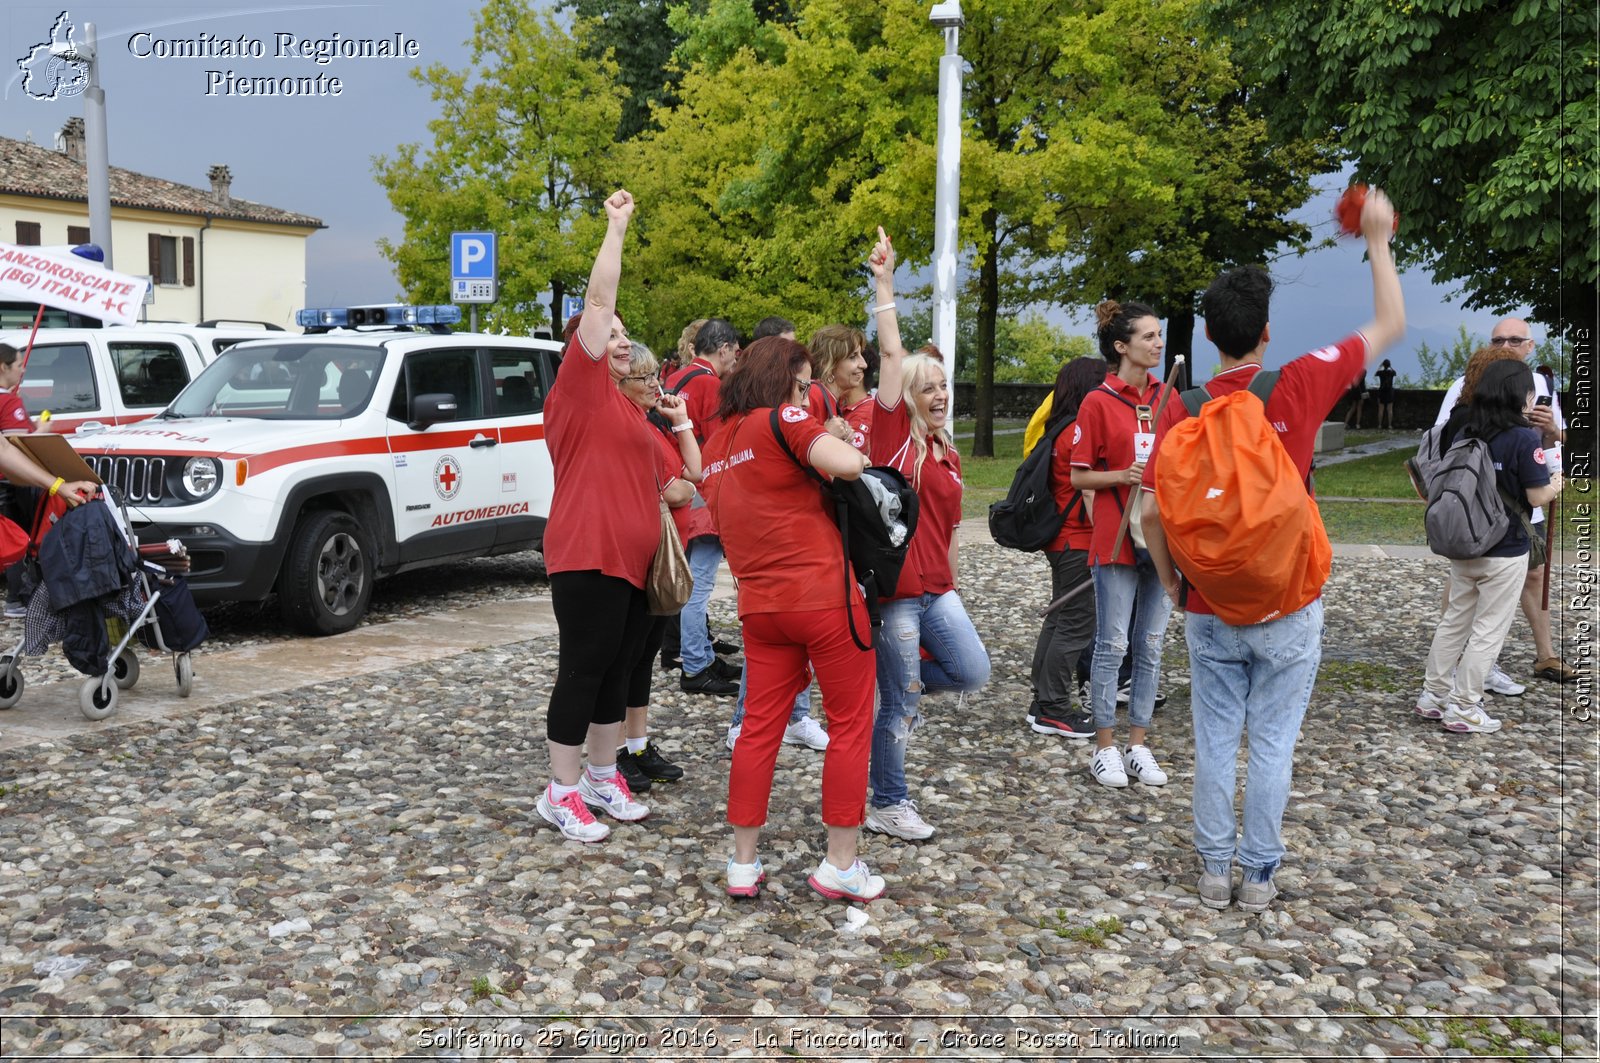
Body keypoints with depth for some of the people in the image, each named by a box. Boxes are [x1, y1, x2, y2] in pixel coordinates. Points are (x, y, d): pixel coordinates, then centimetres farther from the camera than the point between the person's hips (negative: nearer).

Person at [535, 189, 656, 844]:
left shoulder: (627, 404, 19)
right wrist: (616, 227, -11)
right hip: (589, 558, -9)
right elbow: (597, 303, -14)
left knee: (618, 670, 14)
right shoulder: (580, 385, -5)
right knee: (582, 671, -3)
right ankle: (562, 794, 5)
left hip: (634, 561, 9)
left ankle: (602, 778, 25)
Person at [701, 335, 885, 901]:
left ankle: (743, 864, 16)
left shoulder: (718, 441, 14)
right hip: (825, 597, -7)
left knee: (760, 727, 12)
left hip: (760, 603, 7)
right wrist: (833, 439, -1)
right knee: (851, 725, 7)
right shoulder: (781, 419, -9)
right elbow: (849, 464, -23)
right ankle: (840, 865, 12)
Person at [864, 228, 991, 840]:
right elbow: (891, 355, -15)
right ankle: (887, 806, 19)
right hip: (893, 588, -7)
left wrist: (953, 588, 20)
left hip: (936, 589, 7)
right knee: (897, 707, 1)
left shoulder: (949, 457, 13)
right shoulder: (893, 434, -6)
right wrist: (884, 284, -18)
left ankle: (906, 686, 26)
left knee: (973, 672, -4)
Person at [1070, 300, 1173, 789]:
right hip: (1117, 540, -5)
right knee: (1112, 646, 1)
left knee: (1150, 647, 10)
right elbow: (1079, 476, -5)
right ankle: (1105, 748, 13)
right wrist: (1124, 475, -19)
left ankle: (1138, 745, 20)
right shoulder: (1098, 403, -6)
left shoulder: (1167, 397, 9)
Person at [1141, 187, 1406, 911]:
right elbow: (1389, 325, 4)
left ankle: (1215, 871, 19)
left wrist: (1170, 579, 8)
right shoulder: (1300, 386, -9)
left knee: (1215, 742, 11)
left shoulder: (1183, 408, -6)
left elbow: (1152, 509, -8)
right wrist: (1377, 241, 15)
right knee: (1272, 744, 9)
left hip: (1210, 609, 1)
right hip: (1286, 608, -1)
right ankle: (1259, 875, 17)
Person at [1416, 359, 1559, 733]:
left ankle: (1433, 695, 23)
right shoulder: (1524, 438, -17)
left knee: (1454, 620, 17)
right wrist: (1556, 485, 5)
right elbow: (1537, 496, -14)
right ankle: (1463, 709, 9)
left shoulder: (1463, 431, 1)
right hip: (1505, 553, -6)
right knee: (1489, 630, 4)